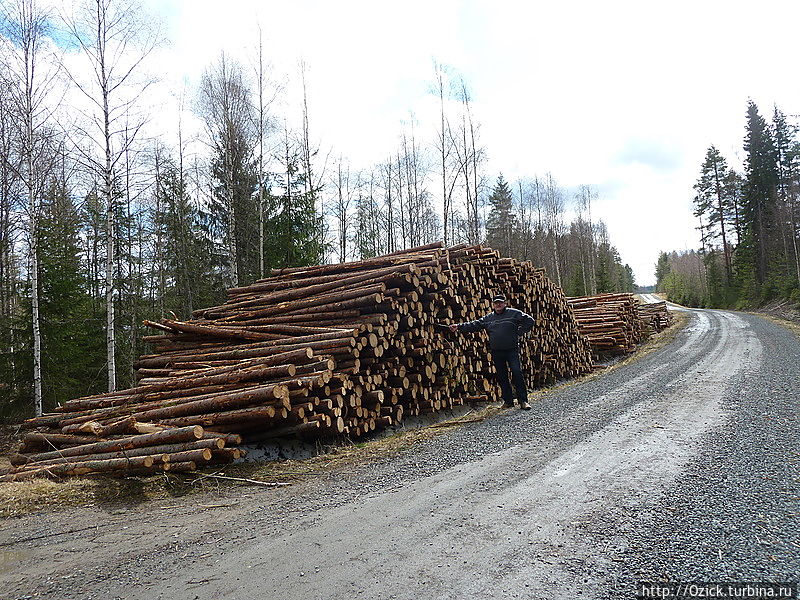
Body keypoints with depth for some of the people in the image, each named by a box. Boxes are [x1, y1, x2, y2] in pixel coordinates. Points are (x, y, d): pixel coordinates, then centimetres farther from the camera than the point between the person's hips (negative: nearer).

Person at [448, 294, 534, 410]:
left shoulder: (514, 313, 0)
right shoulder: (488, 318, 11)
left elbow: (529, 321, 2)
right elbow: (474, 325, 9)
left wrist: (519, 333, -4)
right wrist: (459, 326, -1)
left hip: (512, 350, -4)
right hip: (496, 352, 4)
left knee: (517, 373, -11)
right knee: (502, 377, 8)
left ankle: (523, 401, -4)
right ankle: (508, 400, 19)